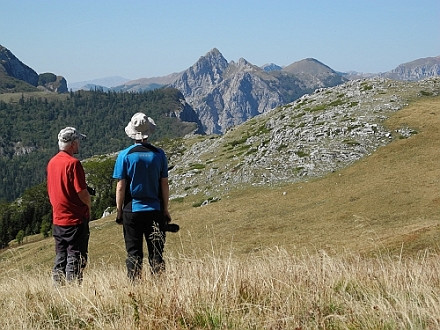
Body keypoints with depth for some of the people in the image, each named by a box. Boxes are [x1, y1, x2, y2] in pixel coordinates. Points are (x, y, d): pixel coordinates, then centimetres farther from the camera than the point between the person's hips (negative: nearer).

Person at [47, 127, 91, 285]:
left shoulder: (52, 162, 9)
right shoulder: (73, 163, -16)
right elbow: (82, 192, -18)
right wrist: (89, 205, 0)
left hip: (58, 219, 8)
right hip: (75, 218, -8)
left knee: (60, 258, 13)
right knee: (75, 258, -2)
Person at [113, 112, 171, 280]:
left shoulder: (125, 155, -6)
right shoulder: (158, 154, -1)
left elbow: (120, 187, -6)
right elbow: (164, 184, 3)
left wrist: (119, 211, 3)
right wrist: (165, 209, 12)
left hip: (132, 210, -1)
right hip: (155, 211, 1)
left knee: (133, 254, 5)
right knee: (156, 254, 7)